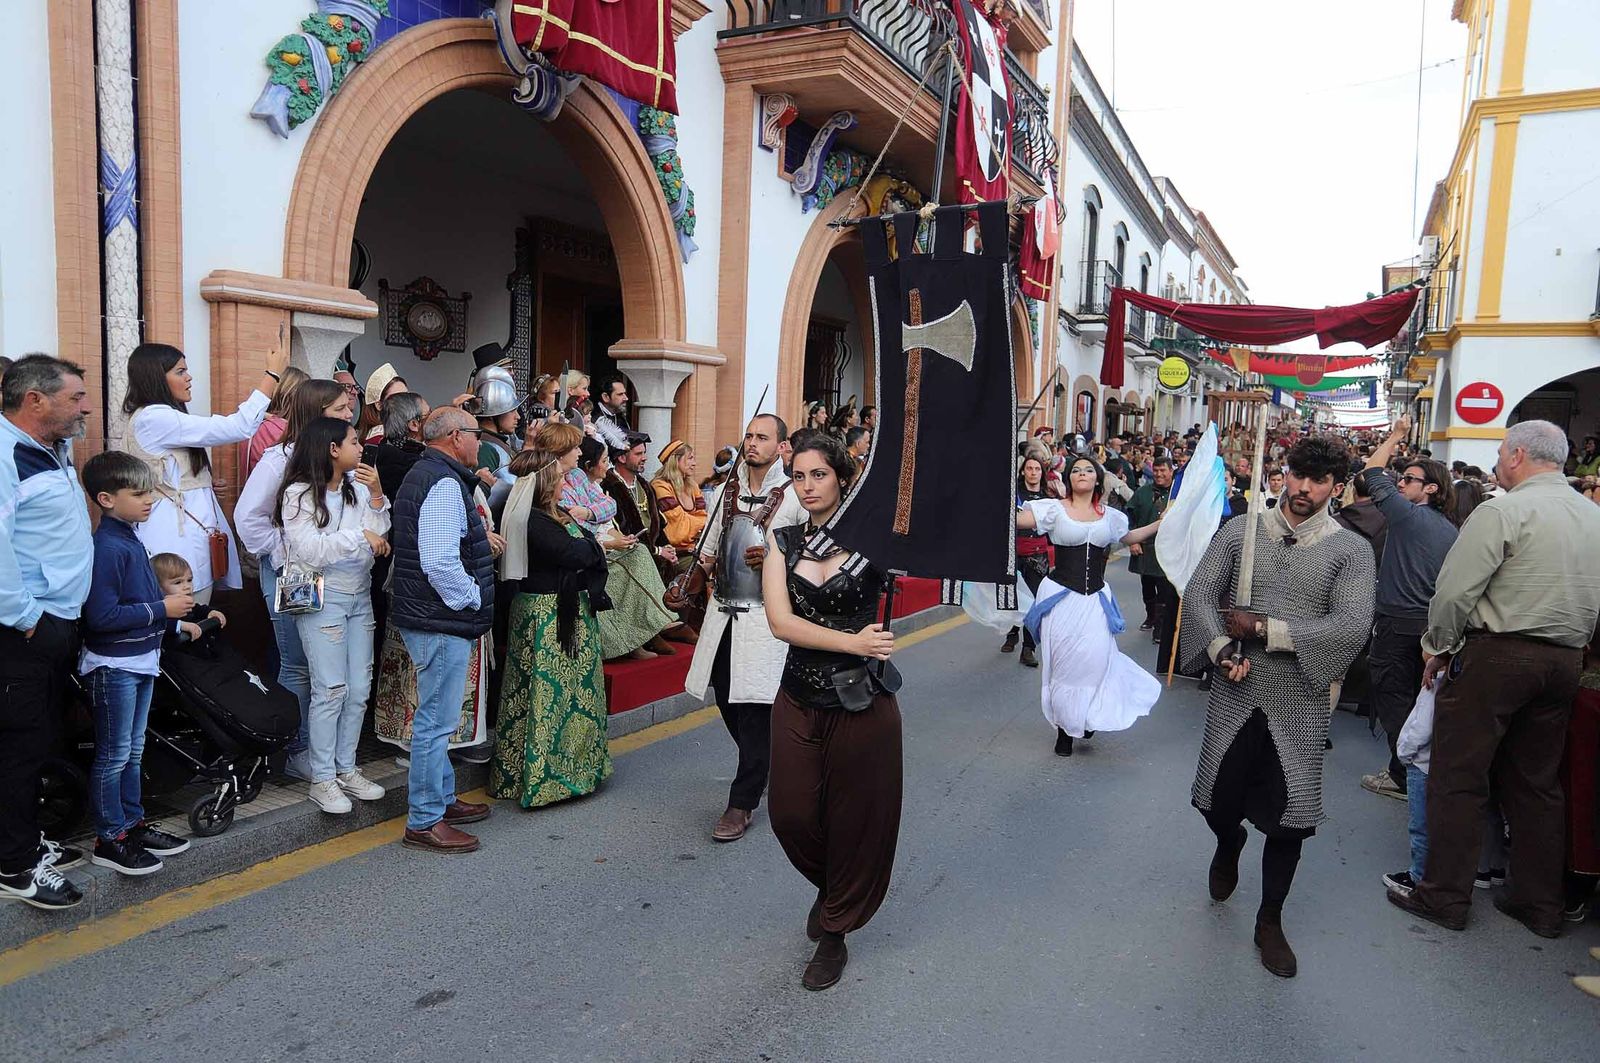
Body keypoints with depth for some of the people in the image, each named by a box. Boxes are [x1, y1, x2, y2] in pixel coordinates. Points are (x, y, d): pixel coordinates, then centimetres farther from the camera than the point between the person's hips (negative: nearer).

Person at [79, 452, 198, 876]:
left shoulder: (130, 541, 9)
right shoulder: (107, 548, -20)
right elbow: (102, 616, -25)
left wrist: (176, 619, 13)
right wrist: (162, 609, -20)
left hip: (140, 659, 9)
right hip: (113, 665, -9)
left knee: (133, 750, 18)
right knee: (114, 756, 2)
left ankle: (132, 823, 30)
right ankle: (109, 839, 14)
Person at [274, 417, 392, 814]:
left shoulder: (357, 487, 7)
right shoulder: (299, 494, -8)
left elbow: (379, 540, 3)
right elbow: (310, 550, -16)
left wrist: (376, 497, -5)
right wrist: (358, 536, -16)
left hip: (360, 594, 6)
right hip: (323, 597, -6)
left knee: (359, 689, 8)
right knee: (331, 689, -5)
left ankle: (346, 769, 20)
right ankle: (323, 779, 6)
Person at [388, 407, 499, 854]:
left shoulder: (423, 475, 16)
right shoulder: (444, 484, -19)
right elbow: (440, 563, -28)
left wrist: (477, 537, 13)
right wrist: (474, 597, -14)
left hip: (430, 617, 11)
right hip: (442, 622, -11)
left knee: (437, 718, 20)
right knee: (437, 720, -3)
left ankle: (442, 798, 34)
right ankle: (424, 822, 6)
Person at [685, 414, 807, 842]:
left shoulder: (794, 496, -5)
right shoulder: (725, 492, 12)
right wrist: (705, 562, 3)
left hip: (766, 613, -6)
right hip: (724, 608, 6)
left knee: (754, 706, -6)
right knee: (726, 699, 11)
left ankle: (743, 803, 5)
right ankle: (764, 765, 37)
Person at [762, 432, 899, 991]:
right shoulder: (783, 540, 1)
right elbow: (780, 621, -11)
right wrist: (851, 641, -21)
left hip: (863, 704, -3)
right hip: (798, 700, 3)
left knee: (856, 820, 8)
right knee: (792, 815, 11)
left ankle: (835, 934, 32)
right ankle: (829, 887, 45)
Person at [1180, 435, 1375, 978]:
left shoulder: (1350, 550, -3)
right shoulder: (1241, 530, 2)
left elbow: (1352, 627, -15)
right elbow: (1198, 592, -3)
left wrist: (1265, 630, -17)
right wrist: (1223, 650, -18)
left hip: (1300, 702, -1)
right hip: (1235, 692, 1)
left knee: (1289, 816, 4)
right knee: (1217, 799, 10)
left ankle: (1270, 920, 26)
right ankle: (1229, 847, 48)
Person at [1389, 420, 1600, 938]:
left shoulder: (1502, 511, -13)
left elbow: (1455, 590, -16)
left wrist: (1438, 647, -2)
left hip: (1497, 655, -7)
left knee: (1458, 777, 1)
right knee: (1536, 783, 15)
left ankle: (1445, 896, 8)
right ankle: (1540, 903, 24)